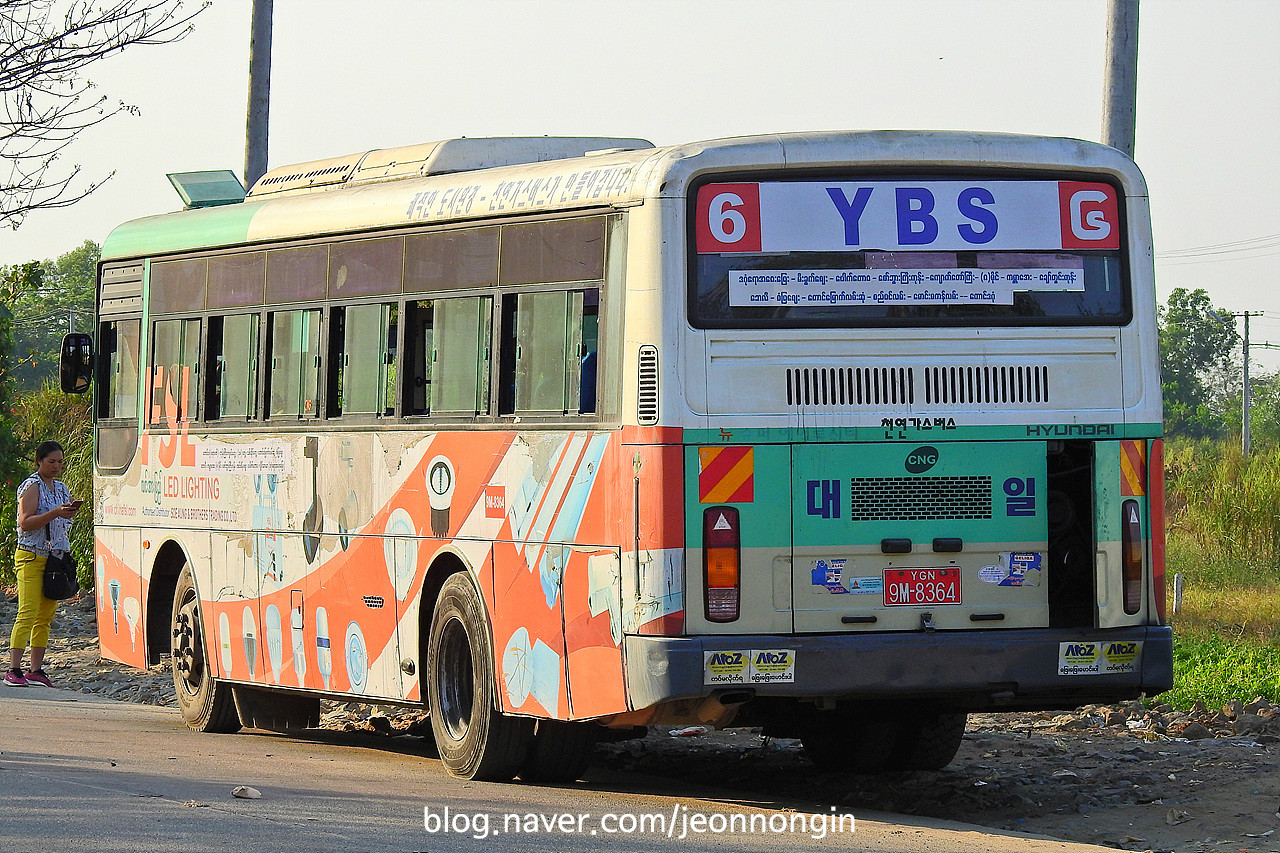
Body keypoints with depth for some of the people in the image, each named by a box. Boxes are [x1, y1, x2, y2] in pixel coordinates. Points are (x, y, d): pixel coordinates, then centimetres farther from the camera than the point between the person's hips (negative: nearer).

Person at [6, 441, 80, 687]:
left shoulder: (61, 488, 18)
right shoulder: (31, 487, -4)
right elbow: (25, 522, -15)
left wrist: (70, 513, 8)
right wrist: (55, 513, -22)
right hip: (31, 557, -7)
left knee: (45, 617, 4)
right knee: (28, 614, -13)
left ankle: (36, 670, 6)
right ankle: (14, 669, -14)